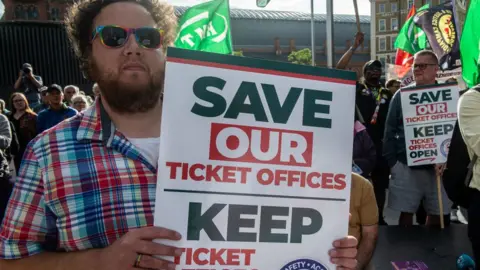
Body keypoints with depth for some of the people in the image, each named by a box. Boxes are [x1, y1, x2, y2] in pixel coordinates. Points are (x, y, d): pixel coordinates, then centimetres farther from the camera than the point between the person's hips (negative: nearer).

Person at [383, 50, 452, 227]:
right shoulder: (401, 95, 3)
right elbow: (390, 130, 2)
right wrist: (391, 161, -4)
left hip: (438, 167, 1)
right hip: (406, 167, 0)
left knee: (437, 214, 12)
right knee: (406, 212, 6)